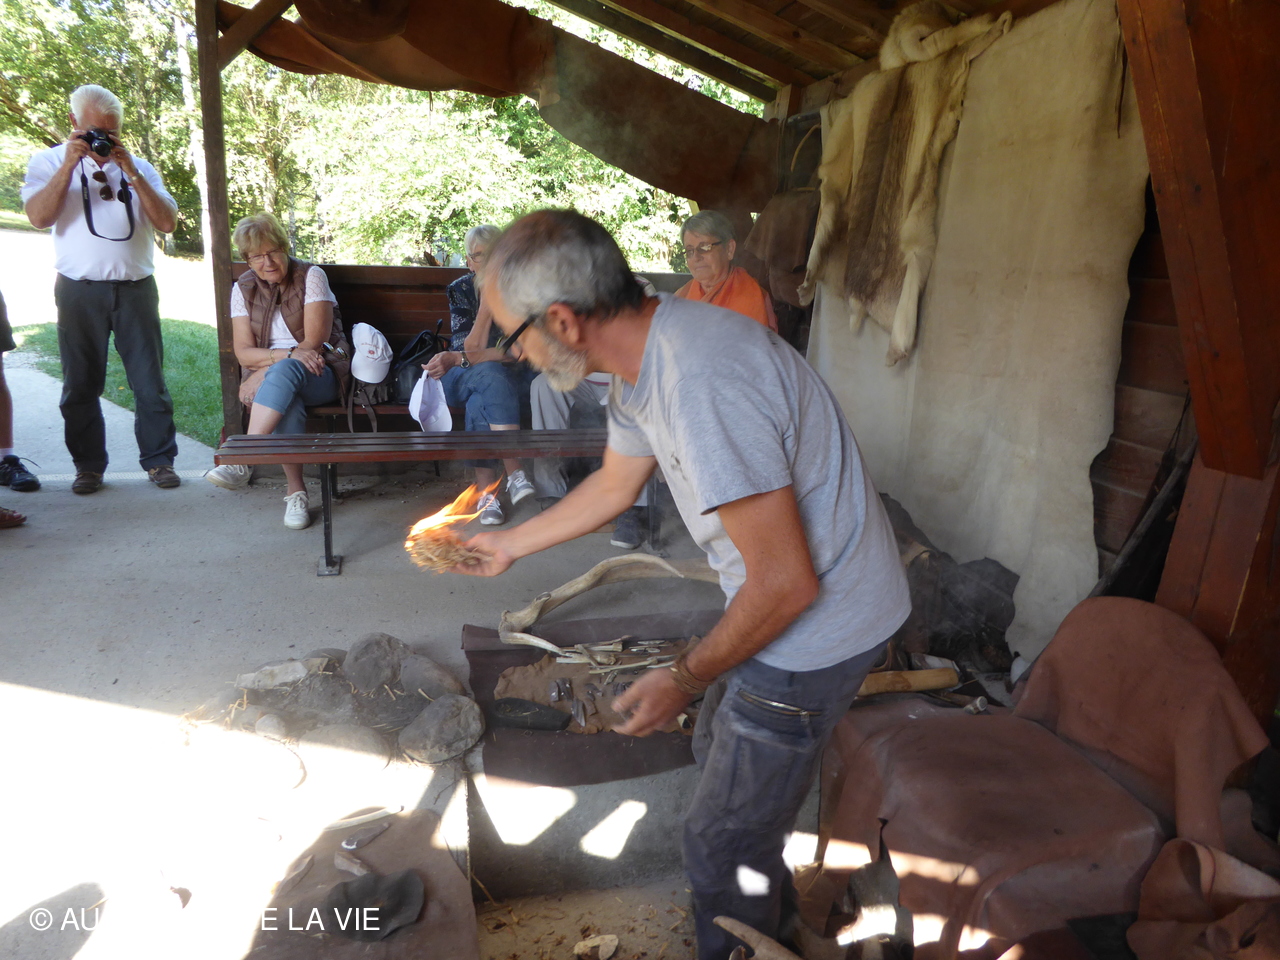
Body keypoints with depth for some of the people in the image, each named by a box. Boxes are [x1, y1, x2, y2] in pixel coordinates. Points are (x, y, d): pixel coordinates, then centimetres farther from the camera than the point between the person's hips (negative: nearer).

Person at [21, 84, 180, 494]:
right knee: (81, 383, 3)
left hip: (136, 287, 1)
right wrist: (69, 164, -11)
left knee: (149, 379, 0)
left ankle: (159, 459, 8)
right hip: (79, 289, -1)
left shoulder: (139, 167, 14)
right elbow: (39, 216, -8)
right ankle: (89, 464, 13)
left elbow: (168, 222, 0)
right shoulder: (49, 161, 9)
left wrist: (130, 172, -7)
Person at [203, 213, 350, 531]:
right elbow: (243, 352, 0)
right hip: (267, 377, 2)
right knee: (286, 399, -36)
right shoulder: (243, 288, 9)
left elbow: (313, 343, -10)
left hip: (319, 375, -2)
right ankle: (295, 489, -32)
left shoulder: (311, 276, -2)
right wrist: (288, 354, -18)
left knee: (284, 372, -38)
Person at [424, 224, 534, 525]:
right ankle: (515, 473, -42)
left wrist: (458, 359, -24)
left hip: (506, 379, 0)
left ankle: (486, 492, -34)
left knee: (479, 403, -35)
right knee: (491, 373, -35)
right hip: (460, 379, 0)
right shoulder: (460, 290, -1)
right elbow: (472, 350, -15)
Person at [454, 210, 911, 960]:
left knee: (724, 844, 7)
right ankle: (769, 896, 57)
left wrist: (684, 681, -14)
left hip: (817, 625, -10)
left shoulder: (701, 384, -34)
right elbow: (614, 487, 16)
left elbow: (787, 583, -29)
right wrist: (511, 547, 25)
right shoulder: (645, 359, -1)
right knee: (724, 752, 31)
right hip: (792, 604, 10)